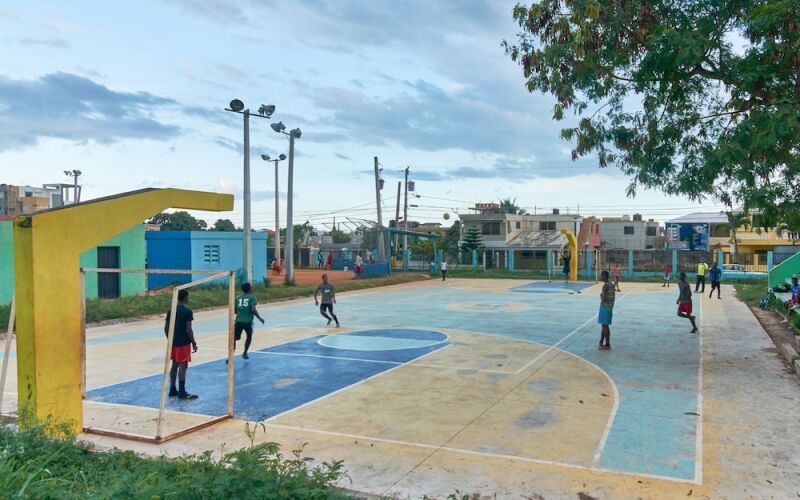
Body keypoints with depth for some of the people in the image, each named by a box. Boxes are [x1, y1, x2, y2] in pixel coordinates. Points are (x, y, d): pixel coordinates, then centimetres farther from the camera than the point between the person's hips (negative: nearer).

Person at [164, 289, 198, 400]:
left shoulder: (171, 311, 6)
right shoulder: (187, 311, -14)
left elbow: (166, 328, 8)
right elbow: (188, 329, -17)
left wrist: (170, 340, 20)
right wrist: (194, 343, -9)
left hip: (173, 342, 7)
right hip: (184, 343, -7)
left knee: (175, 365, 15)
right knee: (183, 366, -4)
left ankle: (172, 390, 21)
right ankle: (182, 392, -2)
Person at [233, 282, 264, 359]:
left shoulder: (238, 298, 10)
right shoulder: (252, 297, -3)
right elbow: (253, 310, -14)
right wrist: (260, 318, -3)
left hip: (238, 321, 3)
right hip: (248, 321, -3)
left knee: (234, 339, 2)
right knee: (249, 336, 23)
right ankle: (245, 353, 28)